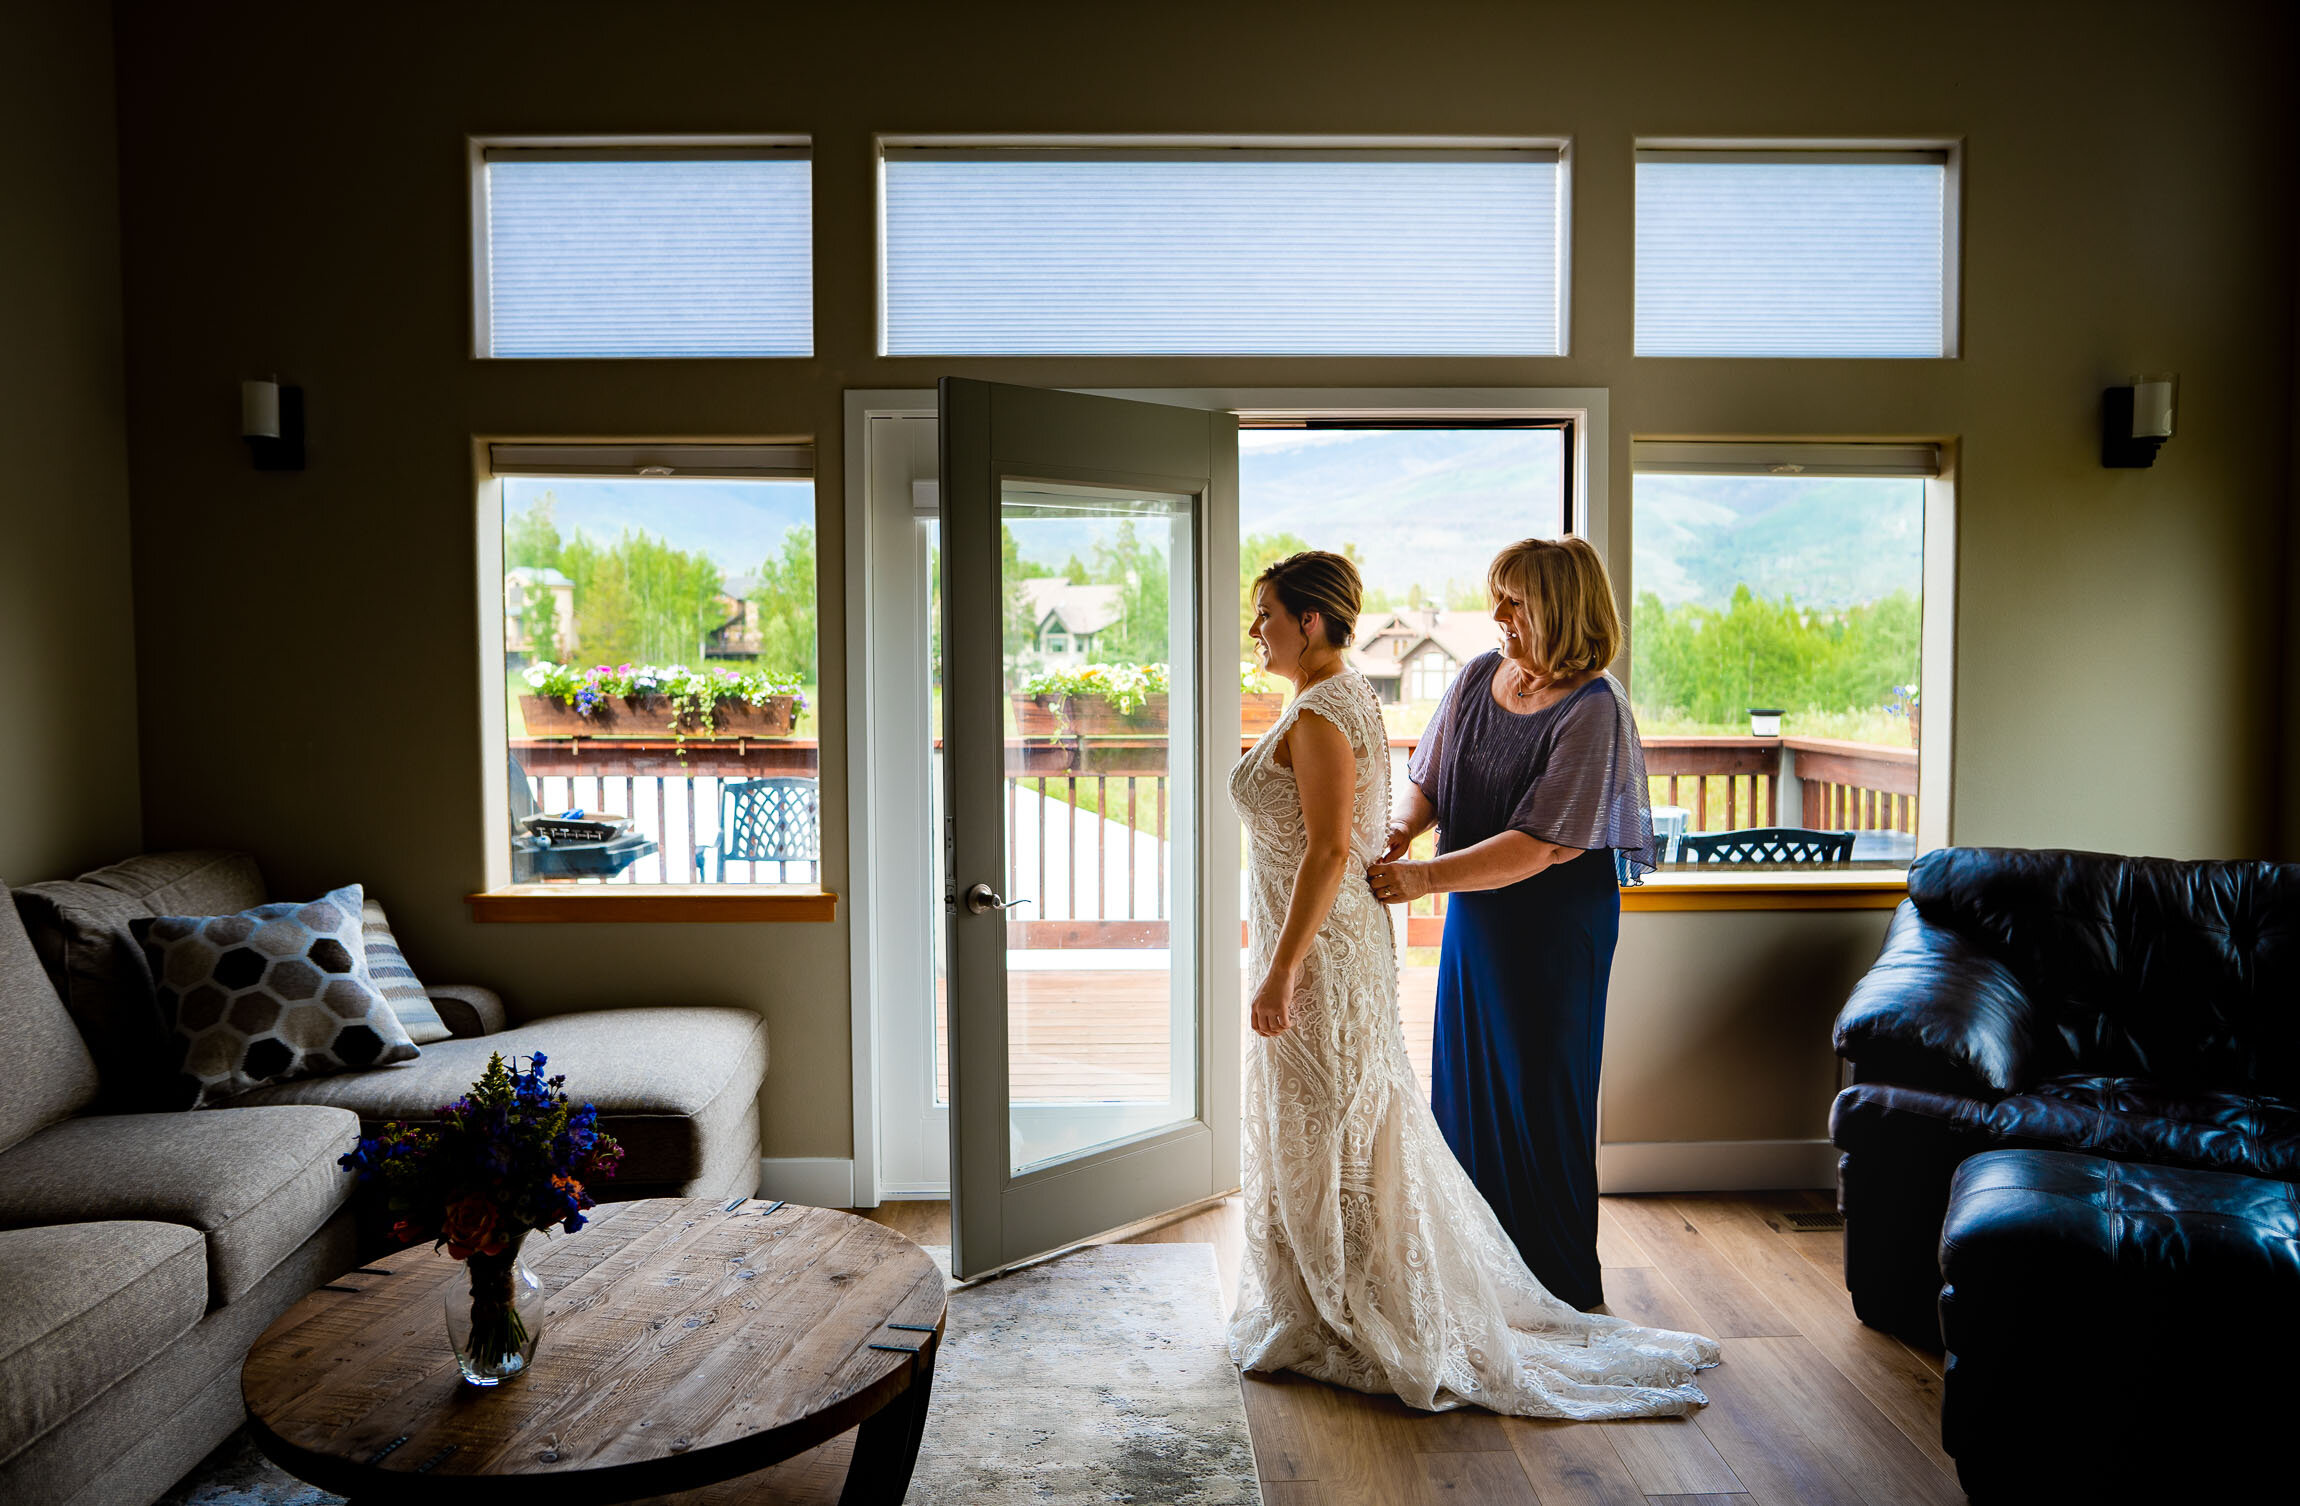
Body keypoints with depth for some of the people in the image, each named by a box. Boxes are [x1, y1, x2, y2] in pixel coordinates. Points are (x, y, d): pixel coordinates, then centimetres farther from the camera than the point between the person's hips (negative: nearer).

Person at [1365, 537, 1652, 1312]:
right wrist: (1403, 828, -11)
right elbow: (1429, 778, 10)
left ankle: (1562, 1296, 25)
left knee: (1541, 1093, 5)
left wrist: (1424, 878, -27)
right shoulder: (1478, 677, 1)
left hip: (1556, 927, -6)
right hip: (1474, 917, 6)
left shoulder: (1592, 709, -18)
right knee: (1465, 1083, 13)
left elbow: (1540, 844, -23)